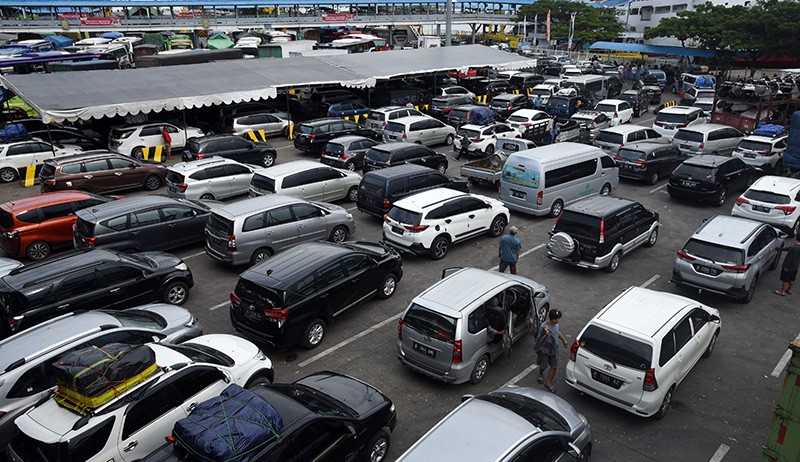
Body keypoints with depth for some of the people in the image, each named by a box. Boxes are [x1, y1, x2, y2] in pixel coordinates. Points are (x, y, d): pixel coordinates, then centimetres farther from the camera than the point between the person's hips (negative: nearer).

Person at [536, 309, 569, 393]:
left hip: (554, 350, 6)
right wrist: (545, 334, -47)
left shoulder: (556, 324, -8)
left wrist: (563, 340, 24)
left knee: (554, 367, 6)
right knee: (543, 366, 14)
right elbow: (539, 340, -29)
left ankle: (548, 383, 23)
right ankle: (541, 374, 49)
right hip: (544, 350, -6)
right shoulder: (543, 327, -31)